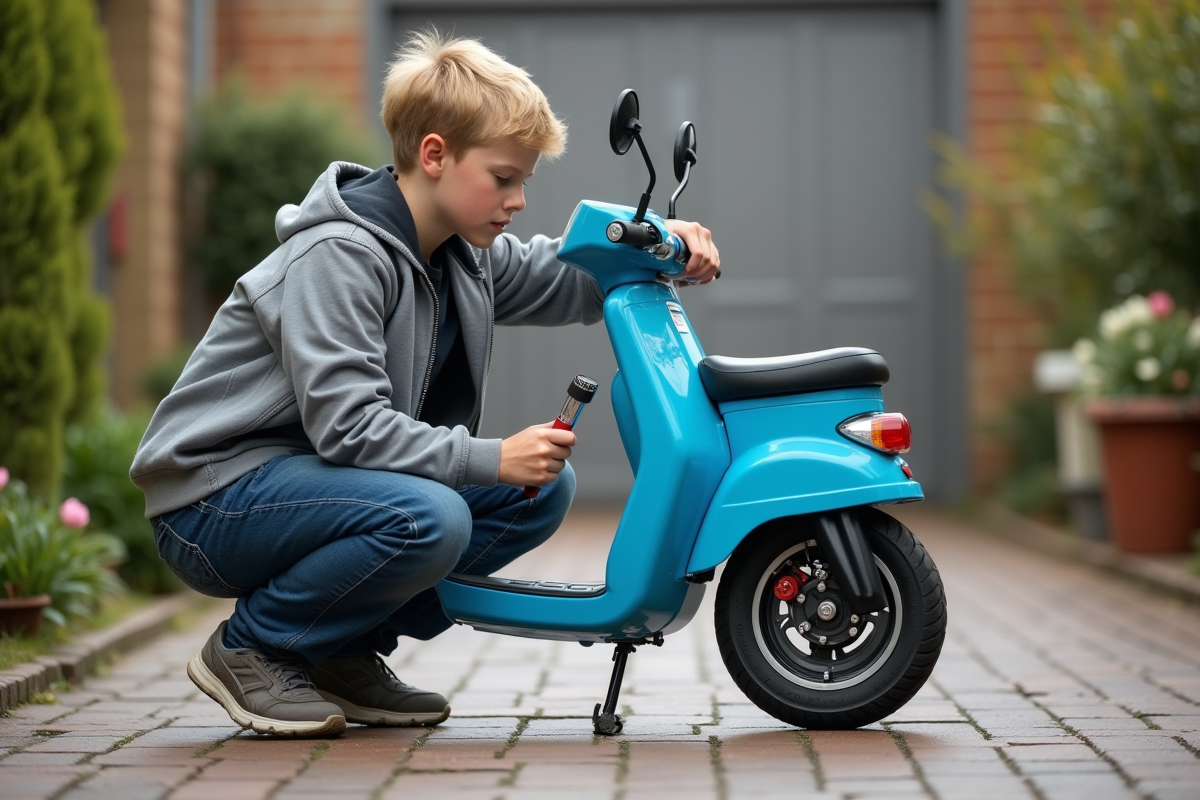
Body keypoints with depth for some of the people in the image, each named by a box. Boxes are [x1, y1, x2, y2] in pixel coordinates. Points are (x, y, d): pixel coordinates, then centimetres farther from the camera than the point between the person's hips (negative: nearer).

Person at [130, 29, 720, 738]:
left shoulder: (461, 253, 6)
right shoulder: (338, 255, -21)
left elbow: (573, 280, 19)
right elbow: (344, 423, -29)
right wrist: (491, 459, -31)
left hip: (314, 472, 9)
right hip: (217, 495, -9)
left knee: (545, 487, -2)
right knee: (428, 518, -35)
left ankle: (345, 651, 4)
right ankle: (249, 648, -11)